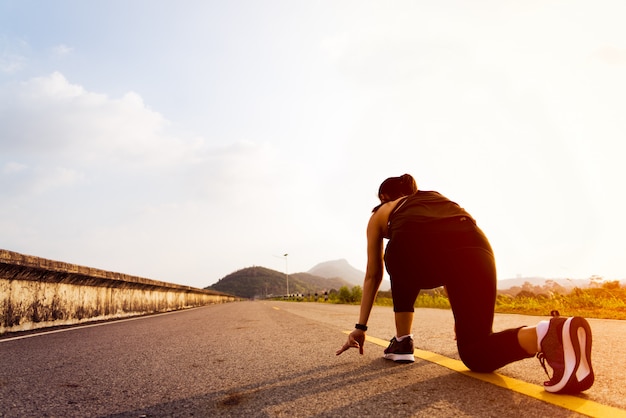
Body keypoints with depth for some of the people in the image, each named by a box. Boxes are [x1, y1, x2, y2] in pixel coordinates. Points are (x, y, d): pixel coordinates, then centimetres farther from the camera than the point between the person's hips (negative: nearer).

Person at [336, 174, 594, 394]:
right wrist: (466, 320, 57)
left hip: (417, 250, -3)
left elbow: (373, 275, 38)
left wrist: (360, 328, 45)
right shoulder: (435, 197, 45)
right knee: (476, 355, 11)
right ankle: (547, 335, -19)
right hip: (472, 244, 3)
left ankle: (402, 342, 25)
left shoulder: (380, 213, 37)